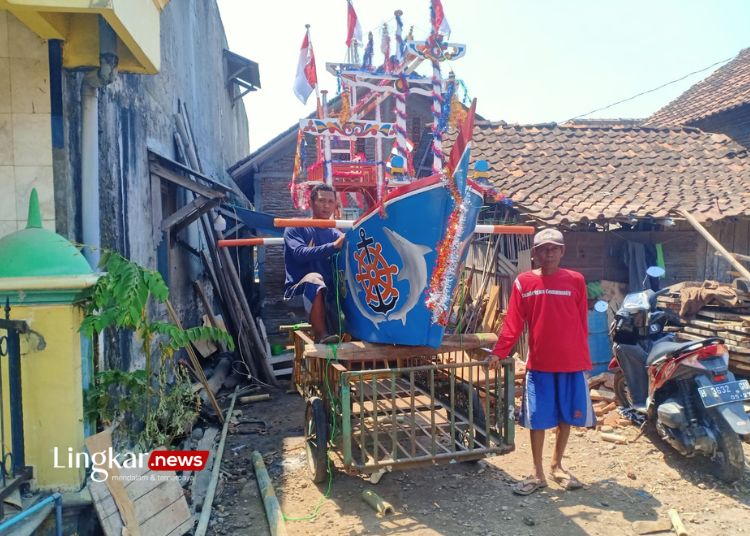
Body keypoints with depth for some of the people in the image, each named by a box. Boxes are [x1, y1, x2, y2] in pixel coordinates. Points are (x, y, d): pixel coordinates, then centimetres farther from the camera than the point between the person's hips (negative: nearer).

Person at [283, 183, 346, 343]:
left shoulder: (336, 234, 15)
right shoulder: (296, 227, 2)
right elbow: (300, 254, -18)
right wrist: (333, 246, -30)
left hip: (329, 292, 5)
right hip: (299, 291, -4)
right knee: (314, 278, -35)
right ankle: (321, 335, -32)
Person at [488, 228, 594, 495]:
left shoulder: (575, 280, -1)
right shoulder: (523, 282, -2)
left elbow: (582, 323, 2)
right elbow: (513, 322, -3)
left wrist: (584, 358, 3)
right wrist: (499, 352, -11)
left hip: (571, 363, 1)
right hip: (539, 363, -1)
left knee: (567, 416, 13)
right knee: (538, 419, 6)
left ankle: (557, 466, 34)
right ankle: (538, 473, 21)